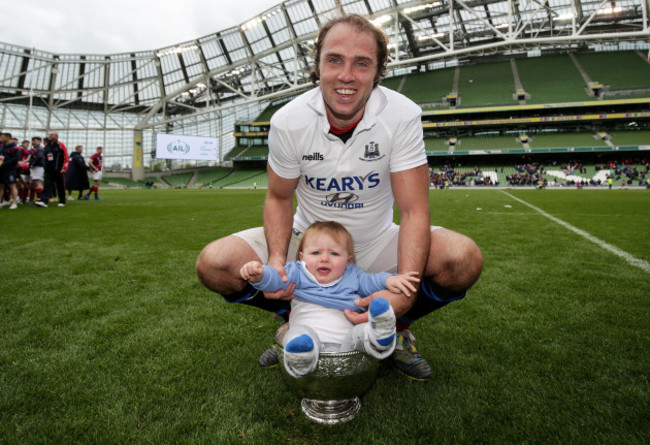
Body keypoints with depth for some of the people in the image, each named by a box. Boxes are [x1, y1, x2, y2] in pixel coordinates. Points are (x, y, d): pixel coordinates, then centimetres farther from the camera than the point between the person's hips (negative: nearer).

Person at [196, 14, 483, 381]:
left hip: (376, 242, 0)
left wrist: (404, 290, -37)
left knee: (464, 260, -27)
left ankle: (398, 328, 6)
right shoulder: (288, 121, -16)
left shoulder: (403, 115, -19)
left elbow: (414, 210, -21)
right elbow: (279, 198, -3)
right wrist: (277, 259, -24)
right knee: (215, 264, -20)